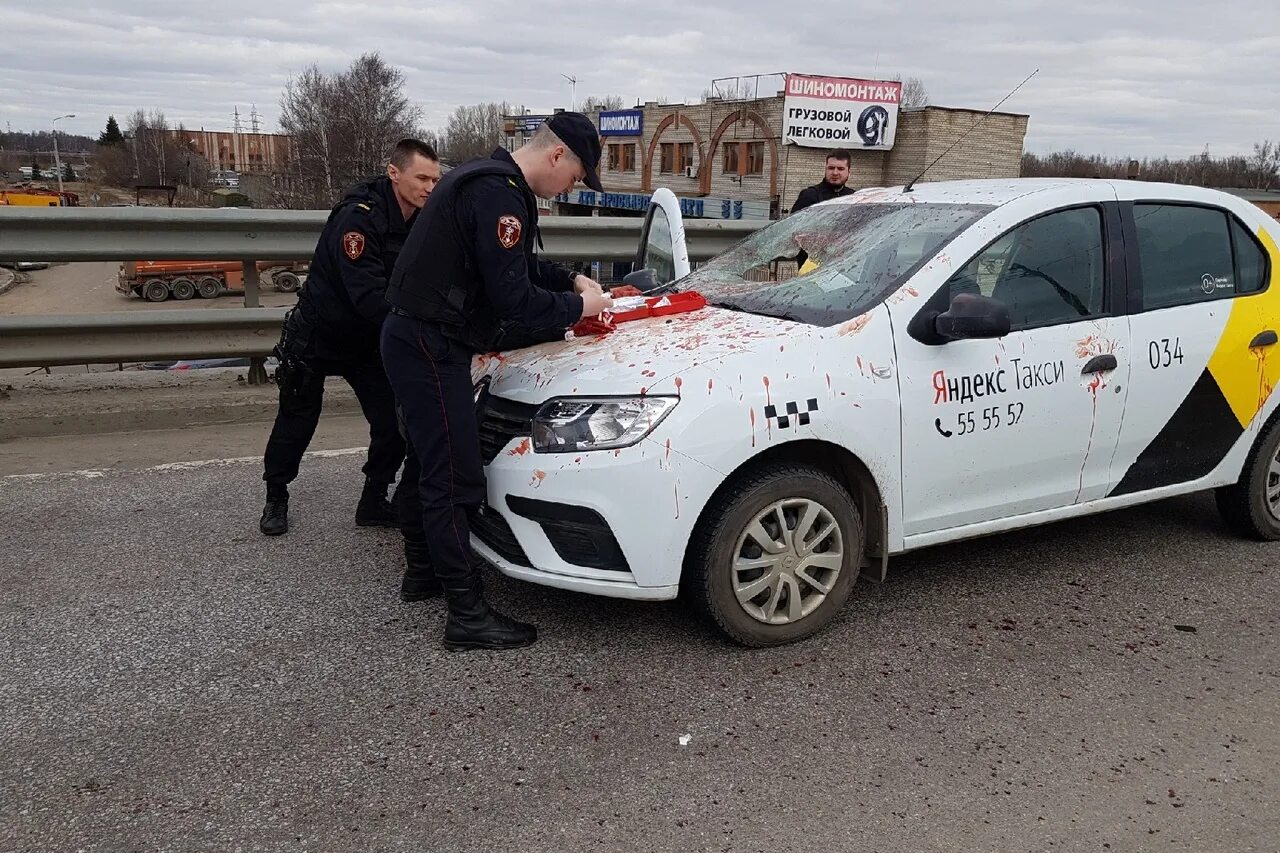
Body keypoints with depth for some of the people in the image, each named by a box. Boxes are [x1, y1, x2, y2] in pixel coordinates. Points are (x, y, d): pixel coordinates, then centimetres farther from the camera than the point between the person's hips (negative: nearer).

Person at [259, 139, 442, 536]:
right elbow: (369, 298, -37)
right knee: (297, 422, 9)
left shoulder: (421, 223, -6)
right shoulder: (358, 217, -29)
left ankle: (374, 503, 14)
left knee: (394, 421, -3)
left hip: (369, 340, 6)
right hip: (318, 336, -6)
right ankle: (276, 498, 31)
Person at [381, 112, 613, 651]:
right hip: (429, 347, -11)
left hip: (420, 342, 11)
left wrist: (572, 281, 12)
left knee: (429, 463, 20)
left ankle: (423, 572, 35)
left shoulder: (492, 180, 14)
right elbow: (514, 300, -24)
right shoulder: (499, 194, -21)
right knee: (454, 479, -8)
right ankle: (468, 616, -3)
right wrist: (577, 307, -9)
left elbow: (520, 266, 25)